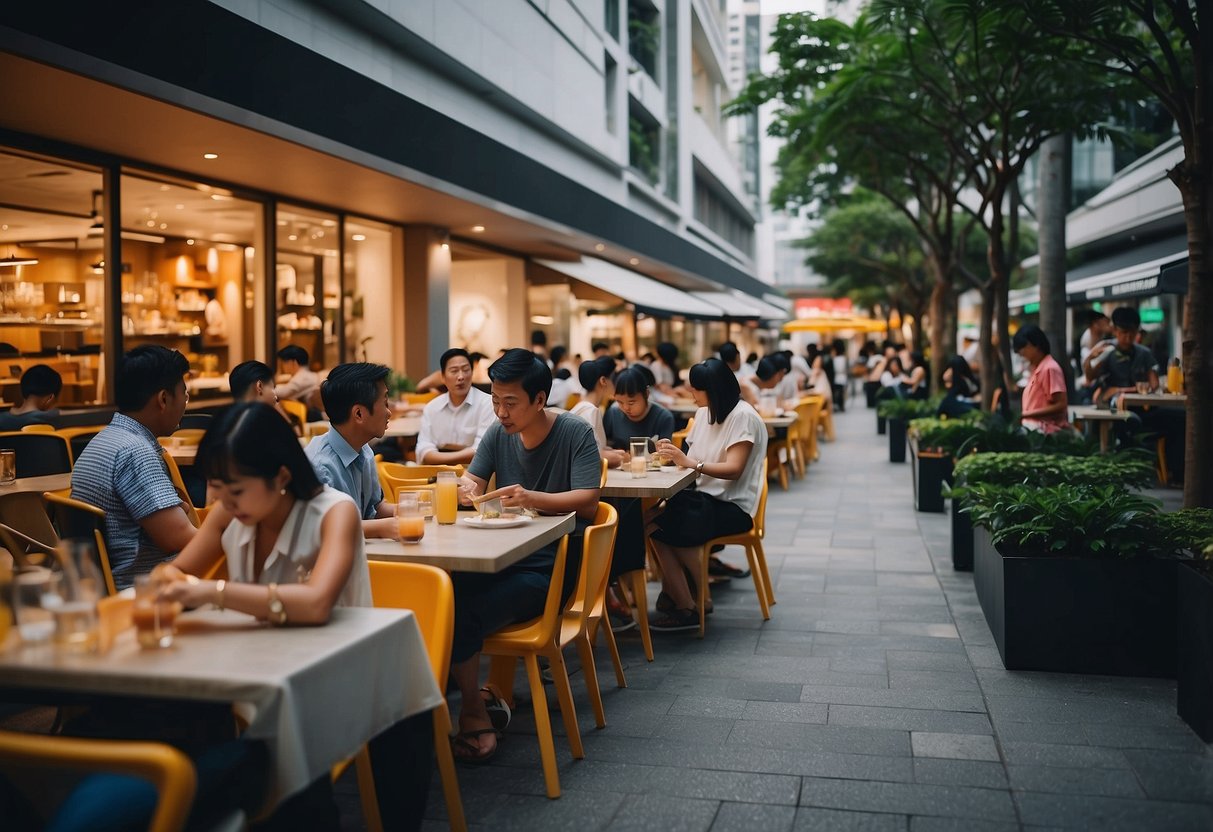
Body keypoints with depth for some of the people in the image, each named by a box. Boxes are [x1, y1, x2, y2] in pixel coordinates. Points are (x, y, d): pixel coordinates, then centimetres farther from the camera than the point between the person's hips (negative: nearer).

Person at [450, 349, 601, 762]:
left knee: (463, 615, -27)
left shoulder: (575, 433, -6)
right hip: (501, 556, 5)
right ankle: (473, 693, -6)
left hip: (550, 565, -5)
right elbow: (473, 479, 11)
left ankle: (473, 711, -4)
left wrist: (533, 499, -33)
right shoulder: (499, 433, 9)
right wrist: (467, 488, -15)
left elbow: (588, 502, -15)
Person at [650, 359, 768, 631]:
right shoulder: (704, 413, 14)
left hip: (733, 506, -7)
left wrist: (691, 462, -30)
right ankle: (684, 605, -15)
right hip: (704, 496, 7)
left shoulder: (743, 417, -10)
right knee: (652, 518, -23)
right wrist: (674, 454, -6)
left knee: (667, 527, -29)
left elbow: (733, 469, -20)